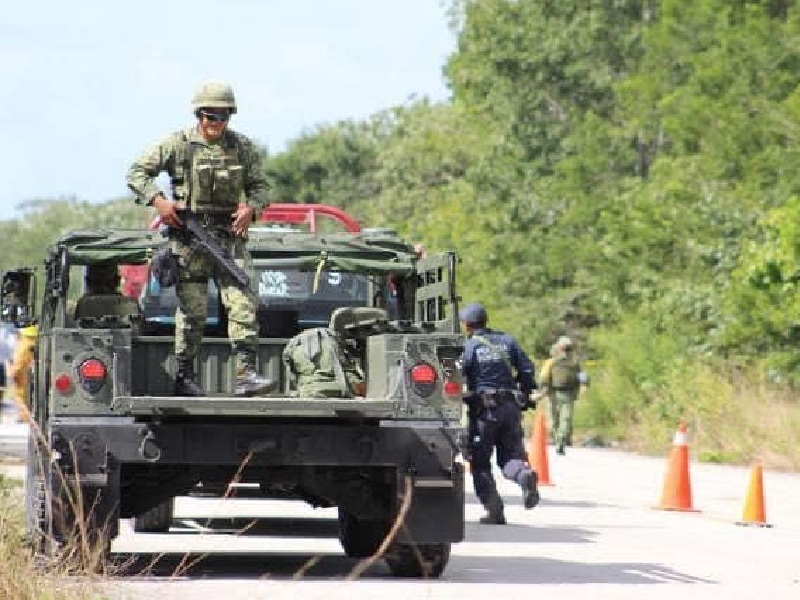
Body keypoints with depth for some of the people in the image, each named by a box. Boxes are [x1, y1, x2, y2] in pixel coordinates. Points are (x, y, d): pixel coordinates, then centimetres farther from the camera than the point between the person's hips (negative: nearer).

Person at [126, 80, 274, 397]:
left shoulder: (242, 147, 8)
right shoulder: (178, 144, -1)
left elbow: (259, 186, 15)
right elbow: (136, 173, 2)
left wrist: (250, 207, -6)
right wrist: (157, 200, -13)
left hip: (230, 236, 2)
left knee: (243, 302, -10)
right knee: (192, 309, -1)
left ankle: (246, 374, -14)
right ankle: (184, 378, 8)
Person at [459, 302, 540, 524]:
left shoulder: (469, 346, -3)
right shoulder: (507, 341, 11)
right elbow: (527, 370, 7)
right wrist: (524, 397, 16)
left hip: (483, 409, -4)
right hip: (510, 407, 4)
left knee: (480, 463, 6)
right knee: (510, 455, 9)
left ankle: (494, 509, -4)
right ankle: (524, 474, -25)